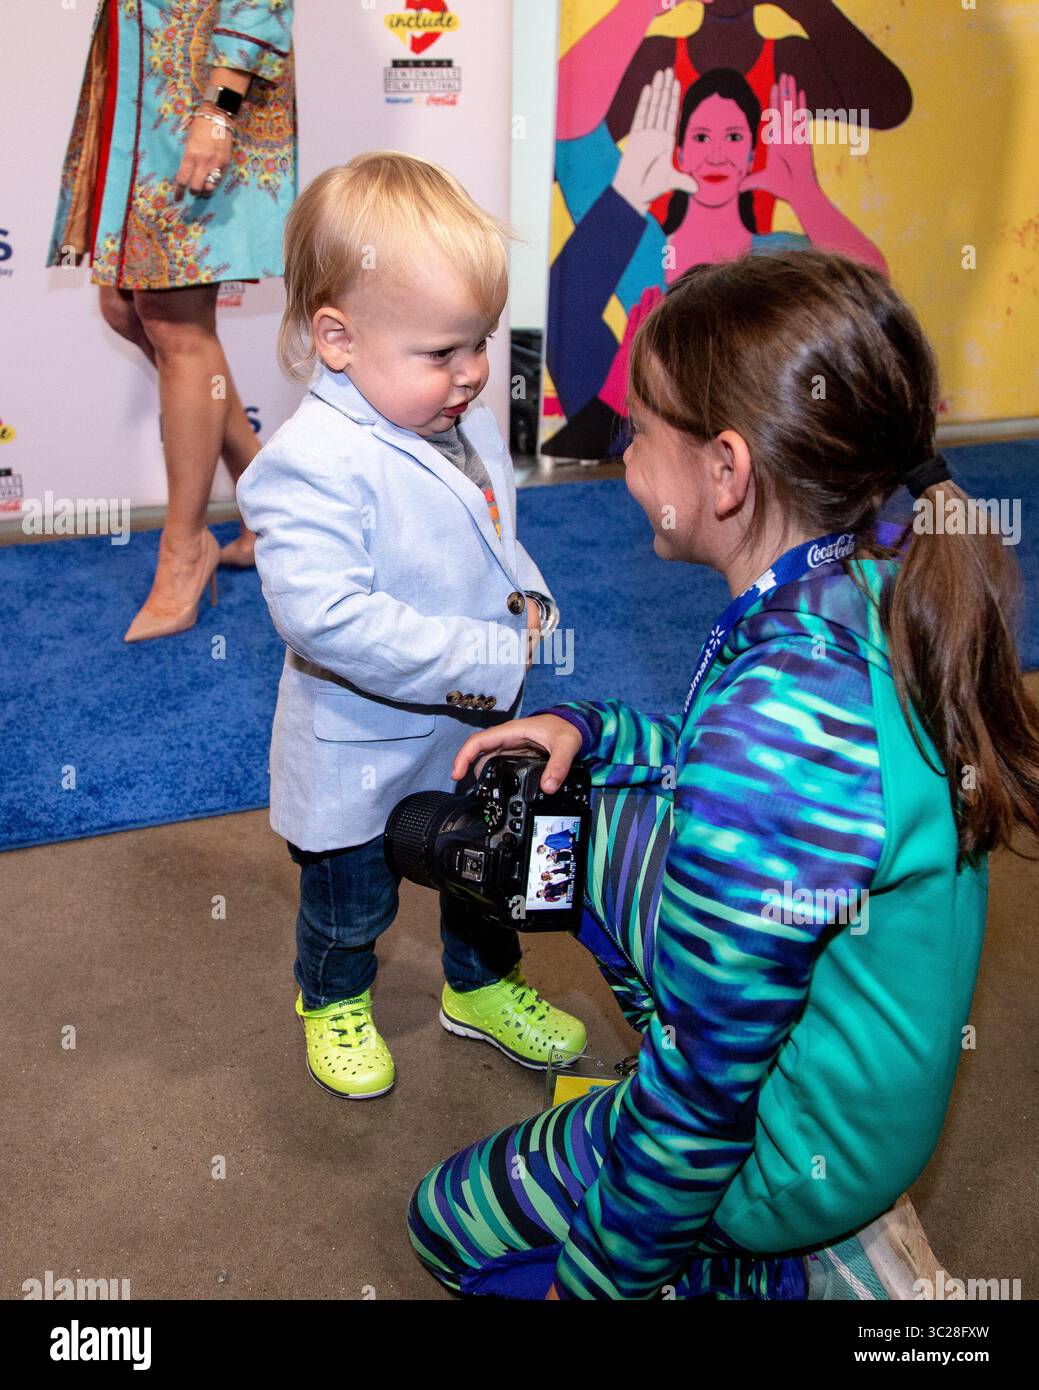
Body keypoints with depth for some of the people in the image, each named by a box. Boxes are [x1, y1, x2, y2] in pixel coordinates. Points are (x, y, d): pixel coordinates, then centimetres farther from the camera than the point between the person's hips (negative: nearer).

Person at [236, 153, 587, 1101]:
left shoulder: (468, 425, -3)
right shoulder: (311, 465, -29)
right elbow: (328, 618, -37)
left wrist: (529, 601, -7)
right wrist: (489, 660, -32)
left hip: (476, 734, 7)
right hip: (361, 754, -6)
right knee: (353, 900, 18)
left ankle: (482, 987, 53)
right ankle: (334, 1000, 50)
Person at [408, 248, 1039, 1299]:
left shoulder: (774, 726, -39)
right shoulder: (865, 588, -12)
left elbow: (706, 1086, -28)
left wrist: (600, 1272, -11)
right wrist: (588, 727, 1)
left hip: (797, 1160, -7)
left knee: (446, 1221, 14)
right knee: (552, 819, 15)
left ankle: (748, 1275, 12)